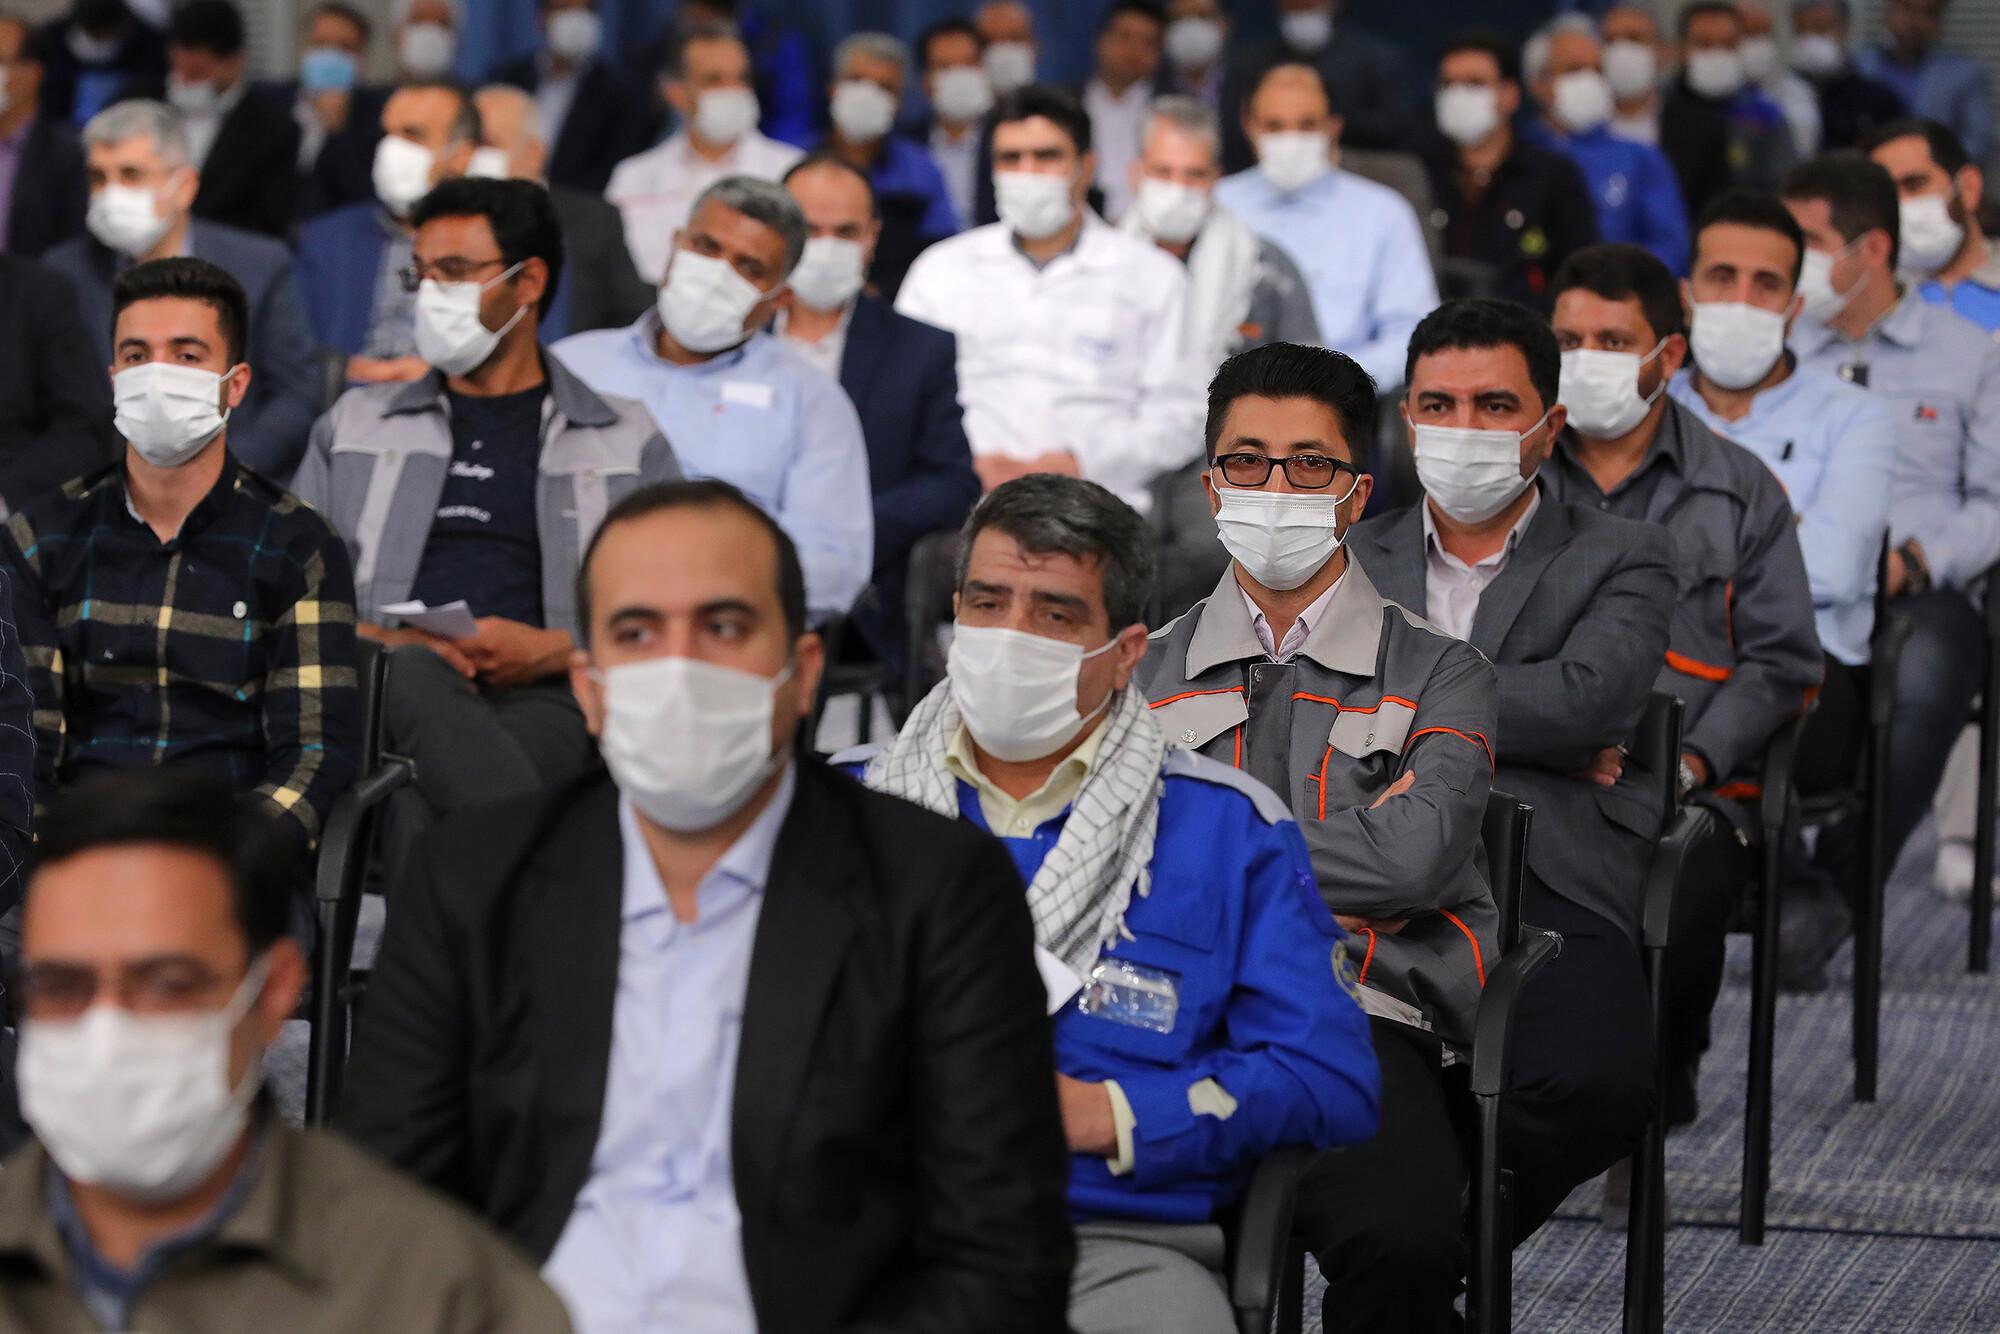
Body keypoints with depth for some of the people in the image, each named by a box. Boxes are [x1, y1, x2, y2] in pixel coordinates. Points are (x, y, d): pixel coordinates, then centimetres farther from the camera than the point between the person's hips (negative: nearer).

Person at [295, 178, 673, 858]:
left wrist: (555, 650, -6)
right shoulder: (355, 422, 28)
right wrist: (381, 641, -2)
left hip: (545, 699, 0)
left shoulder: (628, 440, 22)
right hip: (379, 691, 1)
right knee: (418, 677, -41)